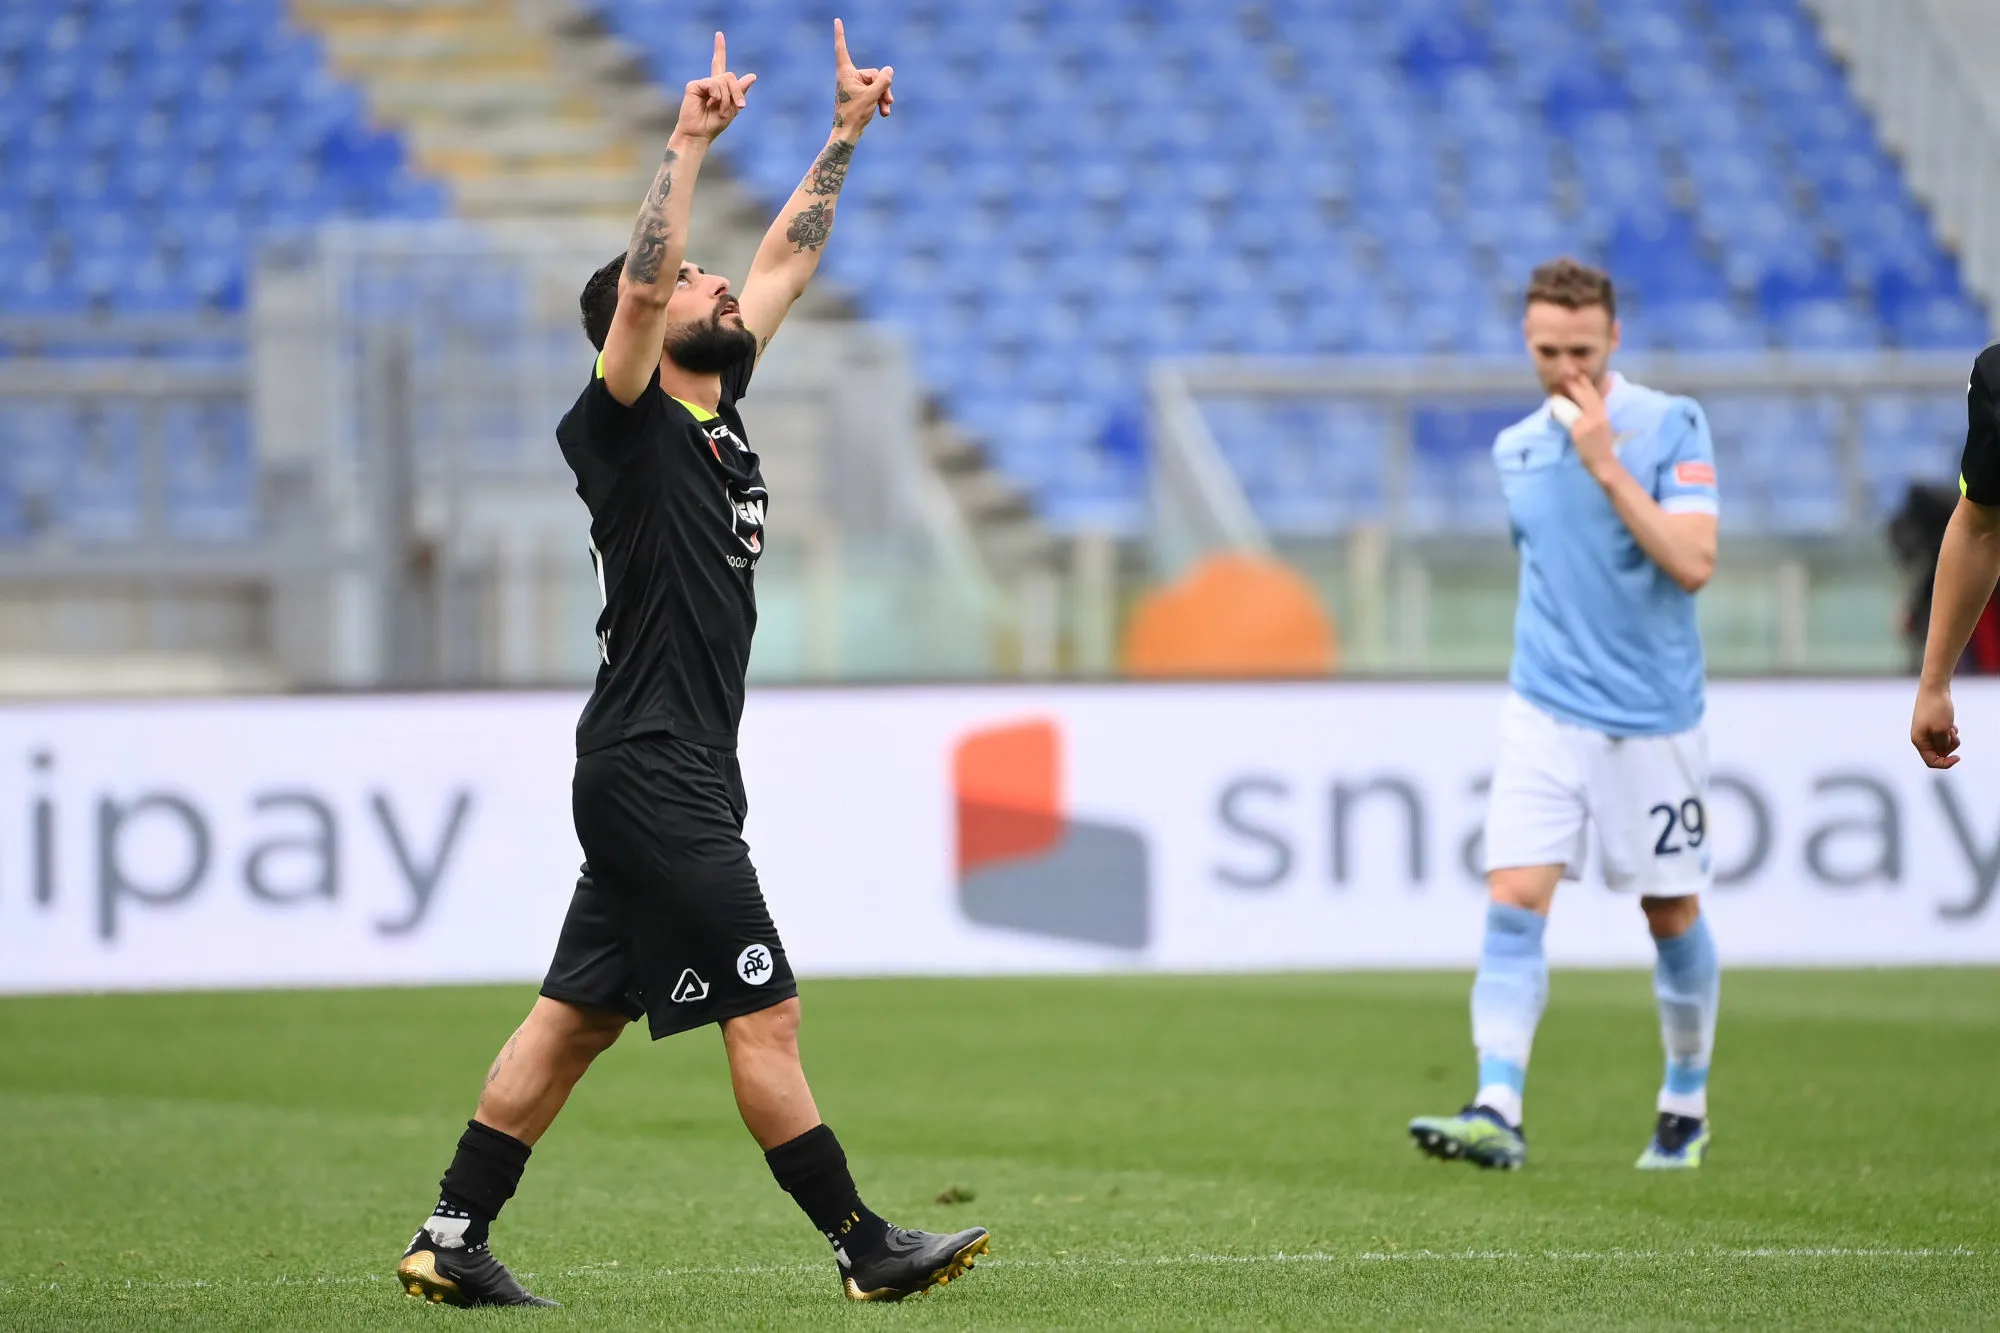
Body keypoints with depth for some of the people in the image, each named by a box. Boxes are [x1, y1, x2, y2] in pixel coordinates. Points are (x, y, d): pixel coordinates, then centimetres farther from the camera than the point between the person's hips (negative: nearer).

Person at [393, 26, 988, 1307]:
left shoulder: (716, 408, 14)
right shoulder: (626, 422, -9)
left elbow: (786, 262, 21)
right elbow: (638, 290, -25)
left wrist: (846, 132, 19)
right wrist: (691, 145, -26)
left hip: (677, 778, 9)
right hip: (654, 774, -9)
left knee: (577, 1017, 9)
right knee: (765, 1012, -6)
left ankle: (454, 1238, 11)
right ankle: (867, 1249, -2)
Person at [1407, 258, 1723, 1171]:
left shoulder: (1670, 426, -8)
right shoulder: (1514, 449, 7)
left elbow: (1693, 563, -20)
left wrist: (1606, 466, -21)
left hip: (1653, 719, -3)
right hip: (1544, 717, 3)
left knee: (1671, 915, 9)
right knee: (1514, 903, -13)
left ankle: (1687, 1107, 28)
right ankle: (1497, 1112, -20)